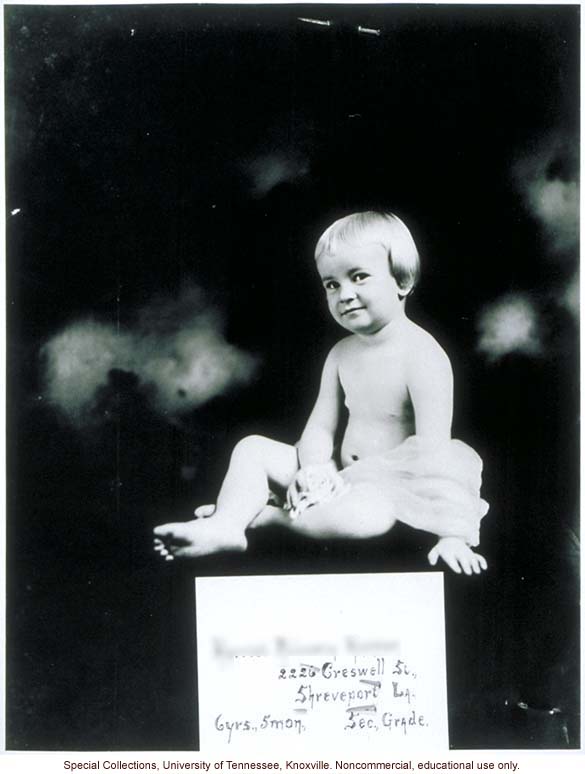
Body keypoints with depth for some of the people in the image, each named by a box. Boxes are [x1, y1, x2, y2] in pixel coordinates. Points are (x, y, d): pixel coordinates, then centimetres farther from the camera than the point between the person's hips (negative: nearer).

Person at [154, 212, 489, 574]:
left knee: (368, 513, -39)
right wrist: (314, 468, -19)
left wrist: (449, 534, -27)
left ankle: (261, 514, -18)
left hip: (393, 487, -7)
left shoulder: (422, 355, -17)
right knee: (252, 449, 2)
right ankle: (225, 524, -21)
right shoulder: (341, 354, 5)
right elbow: (320, 428, 4)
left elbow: (433, 450, -23)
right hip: (341, 475, 7)